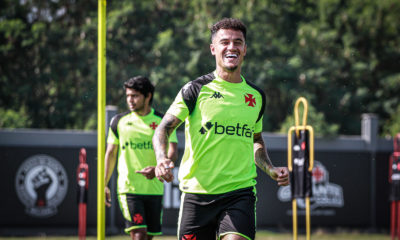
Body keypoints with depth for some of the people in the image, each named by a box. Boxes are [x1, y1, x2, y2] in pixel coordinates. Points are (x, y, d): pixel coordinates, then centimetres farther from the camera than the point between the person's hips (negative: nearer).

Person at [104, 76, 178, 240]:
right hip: (128, 188, -1)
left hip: (155, 188, 1)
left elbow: (172, 152, -7)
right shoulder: (119, 121, 6)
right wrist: (104, 184, 9)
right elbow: (111, 153, 14)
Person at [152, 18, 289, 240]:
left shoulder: (256, 96, 12)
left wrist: (270, 169, 12)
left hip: (240, 190, 2)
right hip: (197, 191, -2)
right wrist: (162, 159, -23)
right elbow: (164, 128, -4)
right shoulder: (196, 89, 0)